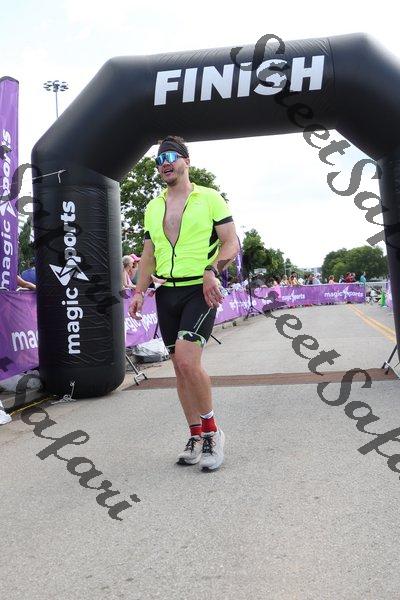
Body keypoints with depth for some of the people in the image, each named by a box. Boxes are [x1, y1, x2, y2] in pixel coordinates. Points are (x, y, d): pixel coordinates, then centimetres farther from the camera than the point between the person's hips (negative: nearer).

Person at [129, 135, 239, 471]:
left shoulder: (210, 198, 1)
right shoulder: (153, 208, 17)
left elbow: (231, 242, -3)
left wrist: (212, 271, -20)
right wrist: (139, 291, 8)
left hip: (200, 290, -5)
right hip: (167, 292, 6)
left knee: (187, 361, -20)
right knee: (180, 366, 6)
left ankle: (212, 431, 0)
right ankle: (196, 437, 18)